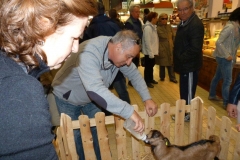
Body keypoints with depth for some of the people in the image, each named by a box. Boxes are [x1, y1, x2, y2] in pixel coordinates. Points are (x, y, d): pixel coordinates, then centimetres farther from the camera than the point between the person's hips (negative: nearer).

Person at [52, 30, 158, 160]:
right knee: (75, 135, 6)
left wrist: (147, 98, -18)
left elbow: (134, 74, -6)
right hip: (67, 99, -5)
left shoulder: (119, 52, -17)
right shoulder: (89, 53, -41)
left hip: (91, 97, 6)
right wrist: (129, 111, -56)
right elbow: (95, 89, -54)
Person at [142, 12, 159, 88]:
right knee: (148, 66, 3)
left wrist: (153, 51, 11)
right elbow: (147, 41, -23)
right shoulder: (147, 27, -20)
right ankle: (147, 81, 17)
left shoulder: (153, 26, 10)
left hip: (152, 51, 9)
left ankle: (151, 79, 35)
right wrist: (150, 52, -22)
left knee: (151, 65, 19)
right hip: (149, 52, -9)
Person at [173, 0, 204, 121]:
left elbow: (195, 49, -27)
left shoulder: (196, 24, -20)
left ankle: (188, 114, 21)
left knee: (188, 91, 5)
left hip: (190, 65, -10)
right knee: (184, 90, 20)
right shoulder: (183, 22, 11)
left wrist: (181, 59, -20)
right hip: (184, 64, 10)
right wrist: (178, 60, 10)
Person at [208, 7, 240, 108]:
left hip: (225, 57, 9)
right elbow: (219, 42, -24)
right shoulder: (230, 27, -18)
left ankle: (212, 95, 33)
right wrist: (227, 55, -20)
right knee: (227, 80, -3)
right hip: (224, 57, -9)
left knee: (218, 77, 18)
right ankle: (226, 104, 7)